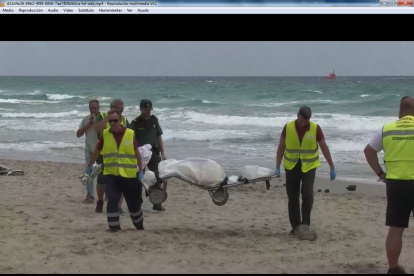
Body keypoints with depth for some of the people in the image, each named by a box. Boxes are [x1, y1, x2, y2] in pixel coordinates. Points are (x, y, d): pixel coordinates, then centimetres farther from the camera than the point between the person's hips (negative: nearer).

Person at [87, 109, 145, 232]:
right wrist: (89, 166, 18)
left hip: (129, 174, 0)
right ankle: (114, 227, -1)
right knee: (112, 200, -11)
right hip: (111, 174, 0)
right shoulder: (105, 134, -2)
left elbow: (137, 153, 1)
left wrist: (141, 171, -1)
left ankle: (139, 225, 30)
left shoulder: (130, 134, -5)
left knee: (134, 202, 10)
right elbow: (97, 151, 11)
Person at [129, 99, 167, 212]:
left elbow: (158, 137, 13)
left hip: (153, 153, 4)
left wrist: (162, 153, 9)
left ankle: (157, 204, 8)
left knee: (156, 178, 2)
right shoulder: (135, 123, -5)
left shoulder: (154, 120, 8)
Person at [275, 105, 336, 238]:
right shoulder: (288, 127, -9)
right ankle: (295, 226, 13)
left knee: (307, 194, -14)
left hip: (309, 166, -1)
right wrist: (277, 167, -1)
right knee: (293, 197, 3)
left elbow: (324, 148, -3)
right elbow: (281, 147, 0)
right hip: (291, 166, 1)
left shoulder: (315, 128, -11)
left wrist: (332, 168, -1)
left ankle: (305, 224, -2)